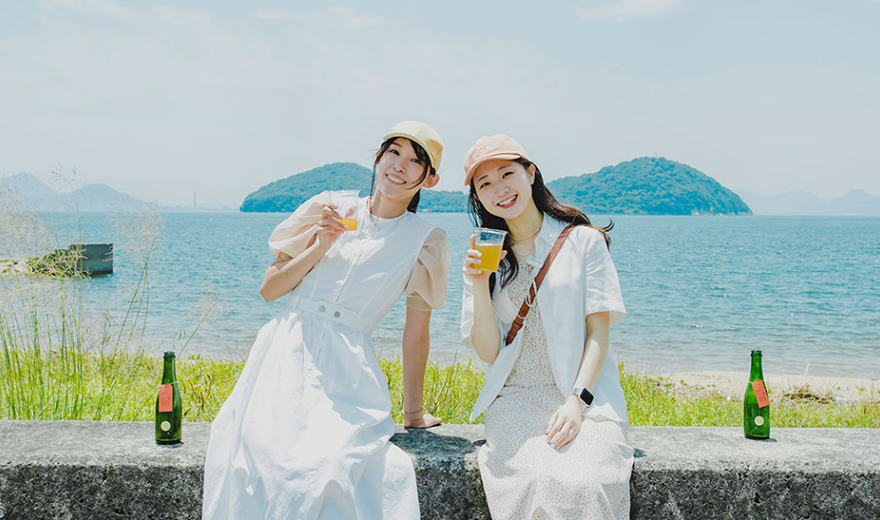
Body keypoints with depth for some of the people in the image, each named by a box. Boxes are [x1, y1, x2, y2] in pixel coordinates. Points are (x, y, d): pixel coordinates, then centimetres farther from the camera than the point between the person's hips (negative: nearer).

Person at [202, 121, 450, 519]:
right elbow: (269, 289, 8)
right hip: (284, 356, 2)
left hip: (345, 373, -1)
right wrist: (320, 247, -6)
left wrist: (413, 413, 10)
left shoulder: (425, 243, 5)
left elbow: (416, 332, 8)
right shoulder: (329, 210, 9)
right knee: (264, 461, -22)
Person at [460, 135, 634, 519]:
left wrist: (577, 401, -14)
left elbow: (598, 332, 0)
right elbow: (488, 353, 5)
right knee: (533, 481, -29)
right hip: (515, 401, 1)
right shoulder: (484, 257, 13)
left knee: (585, 483, -30)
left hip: (584, 396, -1)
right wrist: (479, 285, -8)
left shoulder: (583, 241, 5)